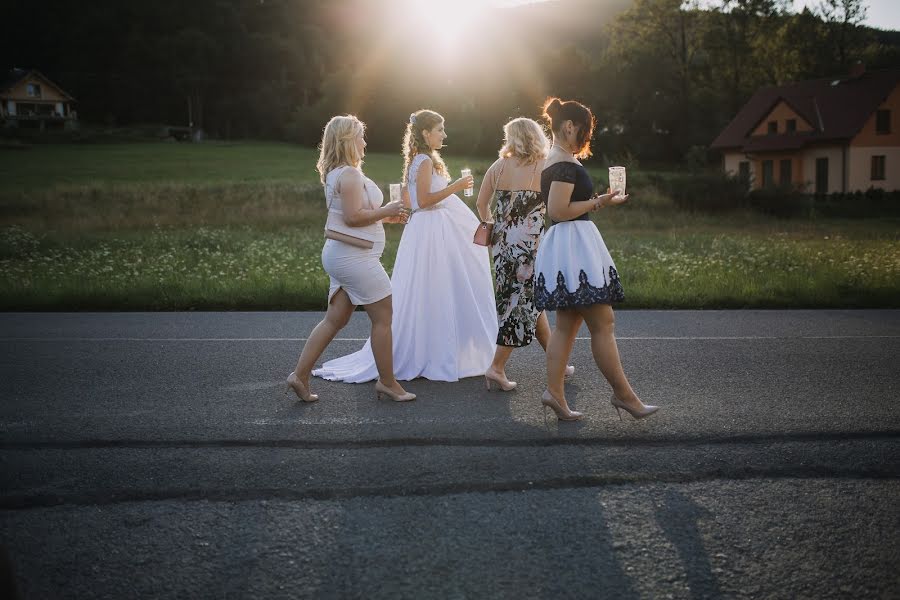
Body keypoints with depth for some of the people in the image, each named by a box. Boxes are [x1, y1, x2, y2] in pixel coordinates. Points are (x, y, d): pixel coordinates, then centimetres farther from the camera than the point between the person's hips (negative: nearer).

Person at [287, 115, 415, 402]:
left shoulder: (334, 174, 16)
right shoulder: (350, 174, -16)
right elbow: (353, 217, -24)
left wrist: (384, 213, 19)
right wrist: (386, 211, -12)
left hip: (340, 255, 10)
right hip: (355, 257, -10)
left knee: (335, 319, 11)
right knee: (383, 316, 0)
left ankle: (300, 374, 11)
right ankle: (387, 382, 9)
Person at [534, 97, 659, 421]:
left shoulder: (551, 161, 18)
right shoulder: (567, 164, -14)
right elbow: (558, 210, -20)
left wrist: (596, 201, 24)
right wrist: (599, 202, -13)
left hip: (562, 245, 11)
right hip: (574, 243, -11)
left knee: (566, 323, 9)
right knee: (603, 324, -5)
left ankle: (554, 390, 7)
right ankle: (623, 394, 2)